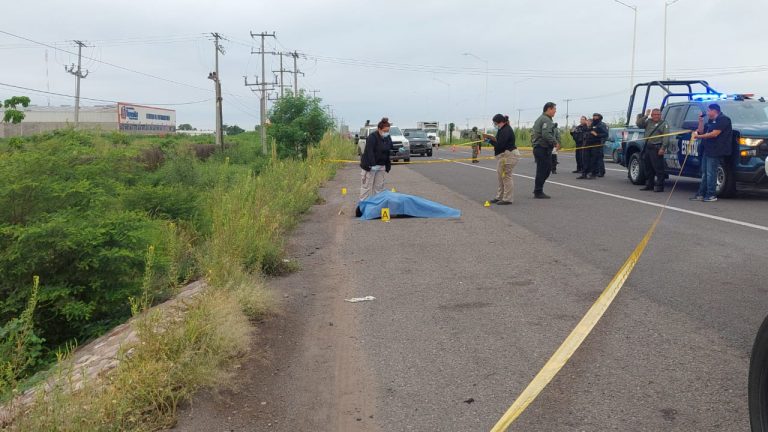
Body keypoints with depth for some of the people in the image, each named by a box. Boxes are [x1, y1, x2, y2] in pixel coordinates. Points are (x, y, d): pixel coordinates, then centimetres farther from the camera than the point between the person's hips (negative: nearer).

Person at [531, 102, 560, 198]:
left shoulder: (540, 119, 20)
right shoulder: (546, 120, -14)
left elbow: (533, 132, 24)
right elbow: (546, 134, -26)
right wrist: (555, 143, -20)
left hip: (537, 148, 11)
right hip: (543, 149, -11)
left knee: (547, 168, 15)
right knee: (542, 170, -5)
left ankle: (538, 190, 19)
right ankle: (538, 192, 0)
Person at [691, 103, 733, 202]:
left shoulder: (723, 119, -10)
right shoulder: (711, 121, 21)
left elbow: (714, 134, -18)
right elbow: (701, 131, 22)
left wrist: (698, 137, -15)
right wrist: (701, 121, 8)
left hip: (714, 151, -10)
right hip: (707, 150, 10)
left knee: (710, 173, -9)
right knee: (704, 173, 11)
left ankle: (711, 195, -5)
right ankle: (701, 194, 16)